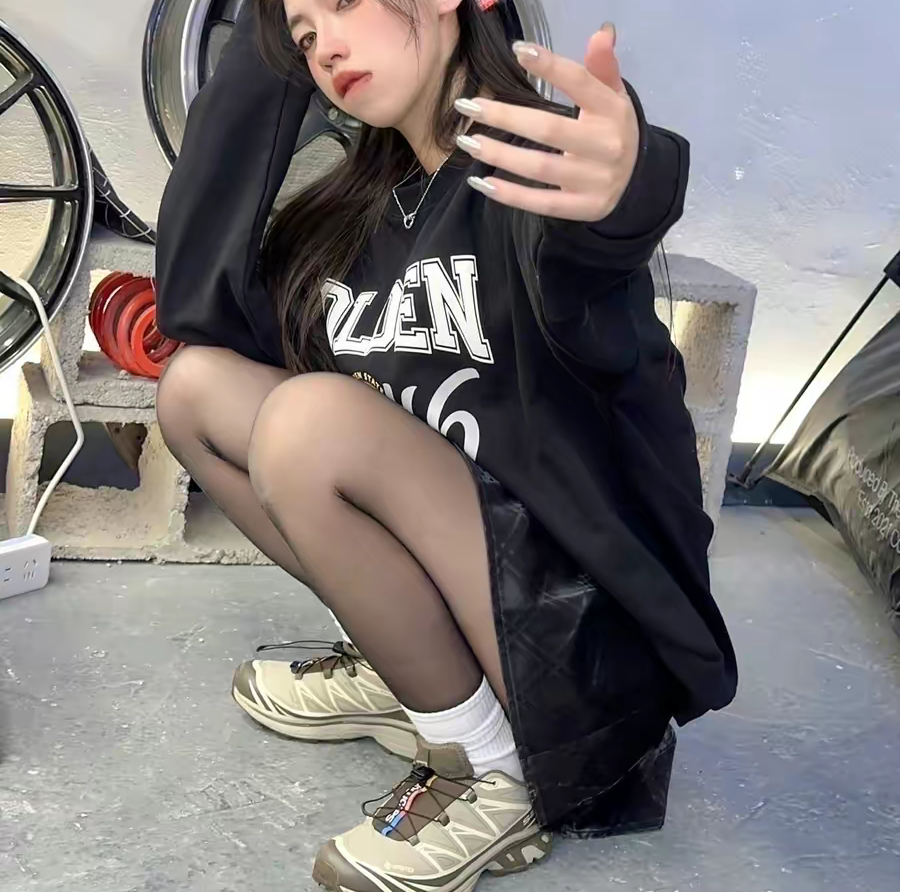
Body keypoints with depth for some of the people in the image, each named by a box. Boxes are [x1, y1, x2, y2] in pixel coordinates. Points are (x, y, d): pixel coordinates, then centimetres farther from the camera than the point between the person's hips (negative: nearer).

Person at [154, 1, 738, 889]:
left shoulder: (536, 167, -13)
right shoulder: (361, 206, 9)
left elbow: (580, 284, -38)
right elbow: (194, 296, -2)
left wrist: (625, 194, -63)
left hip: (584, 633, -7)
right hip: (451, 578, 7)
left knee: (313, 415, -28)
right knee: (197, 383, 2)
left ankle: (492, 781, -11)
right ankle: (403, 677, 5)